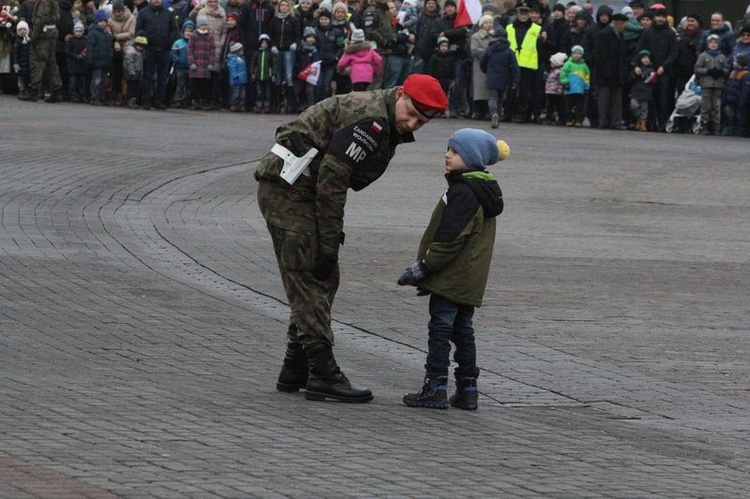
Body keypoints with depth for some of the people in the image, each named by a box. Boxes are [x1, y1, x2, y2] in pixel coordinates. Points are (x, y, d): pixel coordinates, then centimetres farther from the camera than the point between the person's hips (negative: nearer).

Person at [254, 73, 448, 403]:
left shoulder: (387, 128, 13)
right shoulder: (369, 120, -20)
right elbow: (331, 179, -22)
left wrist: (331, 238, 10)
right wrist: (329, 245, -19)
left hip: (299, 190, 10)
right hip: (288, 188, -10)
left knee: (323, 280, 13)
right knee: (311, 280, -11)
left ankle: (295, 372, 18)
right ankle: (322, 374, -13)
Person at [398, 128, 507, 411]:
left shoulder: (463, 192, -18)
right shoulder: (483, 191, 15)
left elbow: (450, 239, -22)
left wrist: (422, 267, -17)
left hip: (451, 278, -10)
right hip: (470, 281, 10)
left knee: (440, 328, -6)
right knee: (463, 330, 14)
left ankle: (436, 389, -6)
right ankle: (467, 390, 16)